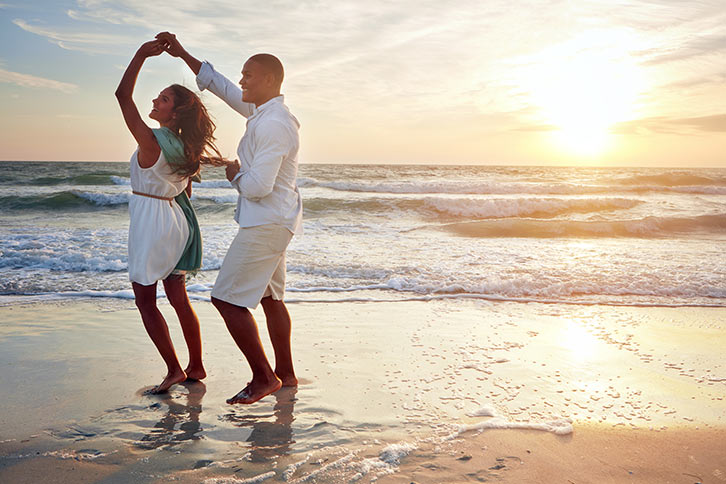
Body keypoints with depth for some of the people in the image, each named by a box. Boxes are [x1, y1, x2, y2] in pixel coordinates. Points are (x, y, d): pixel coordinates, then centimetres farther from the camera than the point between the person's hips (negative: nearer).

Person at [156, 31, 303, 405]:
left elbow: (259, 186, -28)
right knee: (269, 296, 18)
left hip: (266, 223, -11)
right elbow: (220, 86, 21)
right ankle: (285, 373, 29)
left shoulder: (272, 125, -22)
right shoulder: (263, 112, 10)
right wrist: (182, 54, 20)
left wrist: (236, 175, -7)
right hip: (274, 221, 11)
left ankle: (263, 378, -1)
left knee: (227, 298, -7)